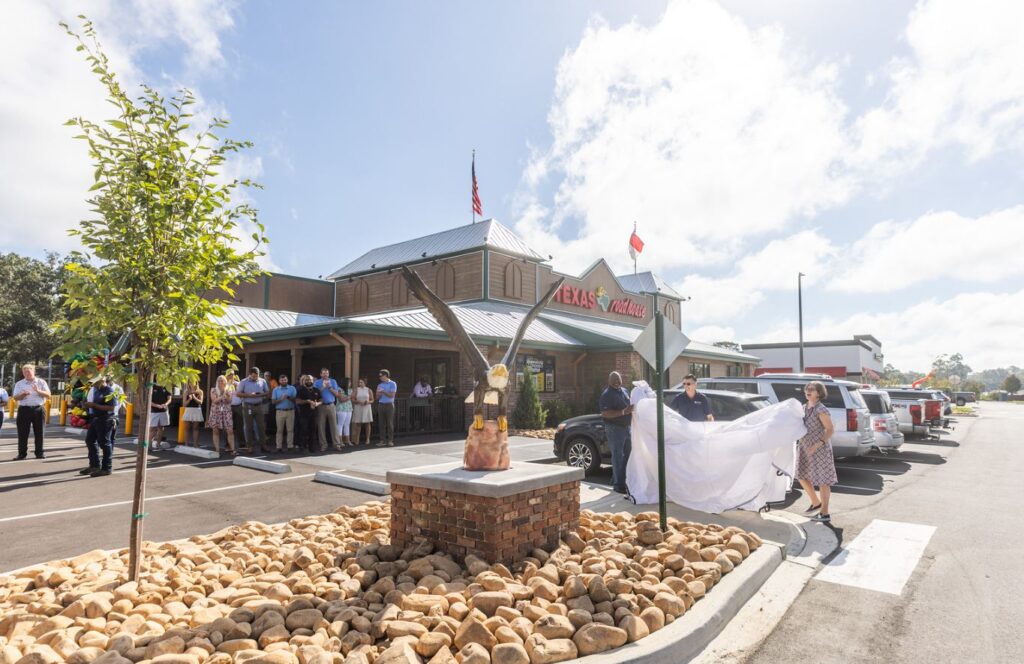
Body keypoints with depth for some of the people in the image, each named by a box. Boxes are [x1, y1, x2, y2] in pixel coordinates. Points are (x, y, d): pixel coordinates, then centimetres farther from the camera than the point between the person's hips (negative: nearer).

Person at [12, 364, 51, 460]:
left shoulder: (41, 382, 6)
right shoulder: (19, 384, 7)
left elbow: (48, 395, 0)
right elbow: (16, 398, 1)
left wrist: (38, 391, -17)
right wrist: (23, 394, -19)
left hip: (38, 409, -1)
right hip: (24, 410, 1)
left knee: (39, 432, 3)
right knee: (23, 433, 1)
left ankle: (39, 453, 10)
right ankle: (22, 453, 9)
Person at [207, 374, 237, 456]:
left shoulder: (229, 389, 9)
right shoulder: (213, 390, 6)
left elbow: (229, 401, 0)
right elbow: (214, 400, -6)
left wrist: (227, 395, -18)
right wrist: (222, 396, -19)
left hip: (226, 412, 0)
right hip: (216, 412, 0)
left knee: (230, 431, -8)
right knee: (216, 431, 1)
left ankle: (232, 449, -7)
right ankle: (217, 450, 7)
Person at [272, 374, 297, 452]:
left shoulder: (292, 388, 6)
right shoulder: (276, 389, 8)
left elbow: (295, 400, 0)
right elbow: (273, 402, 3)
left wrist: (288, 397, -17)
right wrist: (281, 399, -12)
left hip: (290, 411, 0)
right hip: (280, 411, 0)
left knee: (290, 429, 0)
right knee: (279, 430, 0)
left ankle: (290, 446, 4)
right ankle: (278, 446, 3)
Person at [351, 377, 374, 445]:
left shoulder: (368, 390, 5)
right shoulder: (356, 390, 6)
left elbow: (372, 400, 7)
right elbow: (353, 400, 2)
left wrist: (368, 402, -14)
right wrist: (358, 401, -16)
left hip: (367, 408, 0)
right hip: (358, 408, 0)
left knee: (367, 423, 2)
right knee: (358, 424, -1)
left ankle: (367, 439, 8)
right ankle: (357, 439, 3)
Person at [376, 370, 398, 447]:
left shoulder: (392, 384, 1)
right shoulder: (380, 385, 16)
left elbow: (392, 395, -9)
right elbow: (377, 397, 13)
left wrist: (383, 391, -9)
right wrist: (379, 393, -7)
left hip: (389, 405, -5)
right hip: (381, 405, 5)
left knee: (390, 423, -5)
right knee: (382, 423, 1)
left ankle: (390, 441, -3)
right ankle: (383, 441, 3)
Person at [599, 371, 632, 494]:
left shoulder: (625, 391, 14)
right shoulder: (607, 394, -12)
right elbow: (605, 413, -23)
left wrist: (632, 409, 8)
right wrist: (623, 412, -28)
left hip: (626, 427, 8)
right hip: (614, 428, -8)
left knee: (624, 455, 14)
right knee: (618, 455, -6)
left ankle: (616, 480, 27)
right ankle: (618, 484, -1)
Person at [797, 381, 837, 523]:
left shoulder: (821, 410, -16)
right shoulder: (804, 407, 7)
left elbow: (831, 430, -19)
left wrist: (817, 445, -26)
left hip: (820, 449, -8)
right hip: (805, 448, 8)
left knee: (822, 480, 0)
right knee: (802, 476, 15)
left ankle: (825, 514, 9)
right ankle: (816, 503, 34)